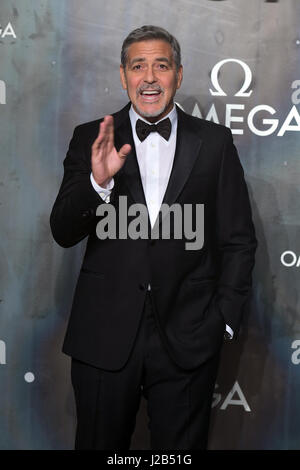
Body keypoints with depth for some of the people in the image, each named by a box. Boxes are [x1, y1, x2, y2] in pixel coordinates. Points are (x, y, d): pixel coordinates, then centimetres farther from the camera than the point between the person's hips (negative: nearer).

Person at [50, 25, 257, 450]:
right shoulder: (91, 139, 3)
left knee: (181, 447, 12)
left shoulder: (215, 142, 3)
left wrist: (224, 319, 0)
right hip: (104, 338, 1)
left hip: (188, 342, 0)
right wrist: (99, 182, -21)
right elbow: (63, 233, -4)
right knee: (100, 443, 14)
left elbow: (239, 240, 6)